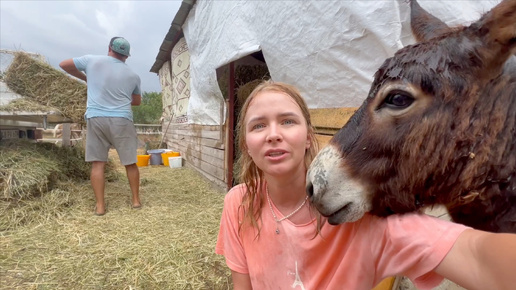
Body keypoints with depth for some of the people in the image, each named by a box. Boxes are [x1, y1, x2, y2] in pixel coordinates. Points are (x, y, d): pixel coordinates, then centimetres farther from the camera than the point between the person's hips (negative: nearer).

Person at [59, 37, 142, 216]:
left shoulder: (92, 60, 5)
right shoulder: (132, 75, 7)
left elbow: (64, 65, 18)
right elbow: (137, 101, 19)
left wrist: (85, 78, 30)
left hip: (96, 118, 1)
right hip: (121, 120, 0)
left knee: (98, 163, 5)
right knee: (130, 162, 9)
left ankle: (100, 205, 7)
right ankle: (136, 200, 17)